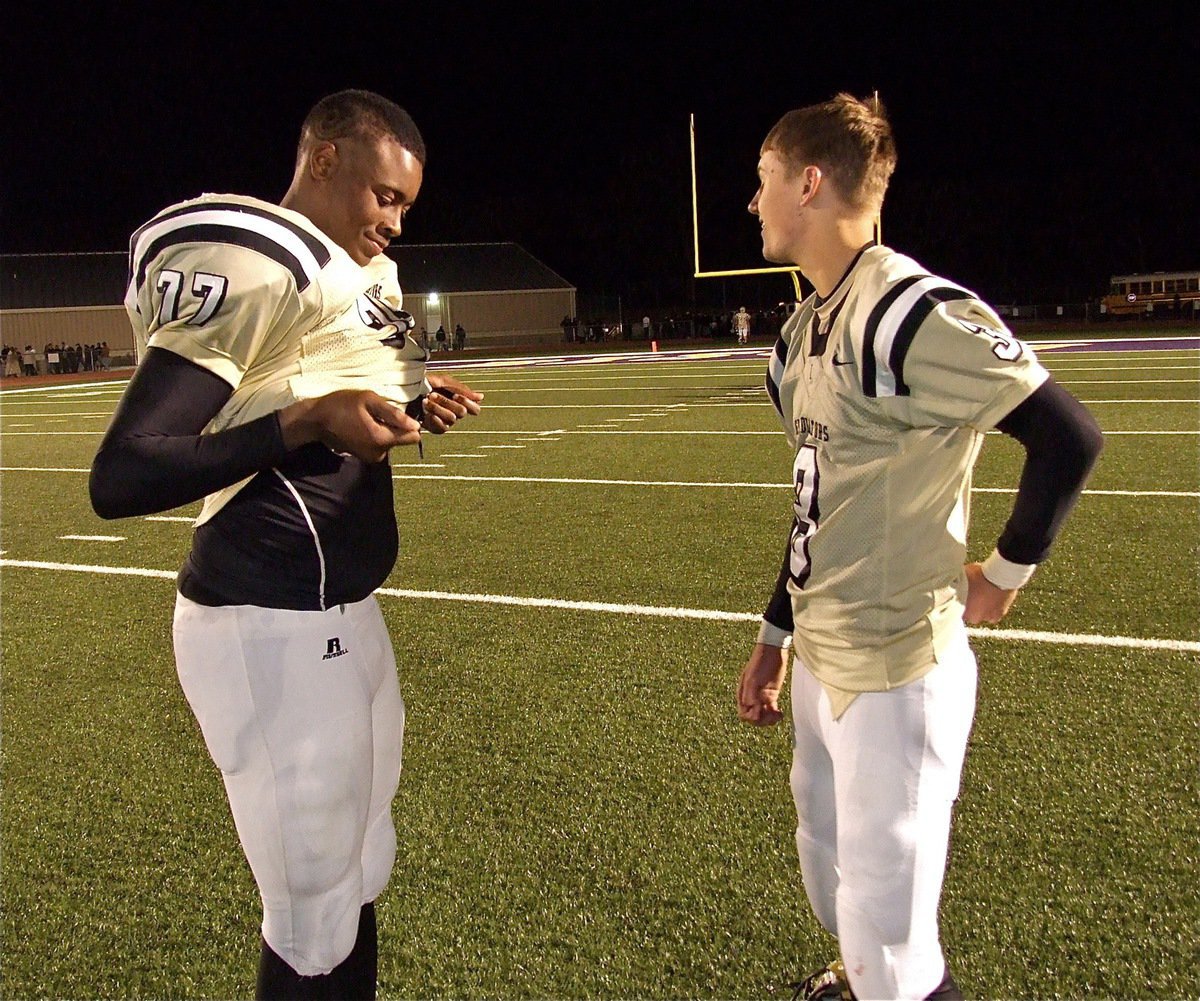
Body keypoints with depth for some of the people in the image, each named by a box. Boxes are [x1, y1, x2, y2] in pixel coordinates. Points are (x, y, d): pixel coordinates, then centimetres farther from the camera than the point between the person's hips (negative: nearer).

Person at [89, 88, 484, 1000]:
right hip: (277, 626, -10)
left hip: (341, 612, 10)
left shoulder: (354, 270, 14)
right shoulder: (249, 265, -16)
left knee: (359, 877, 20)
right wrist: (305, 421, -25)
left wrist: (407, 409, 5)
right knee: (317, 918, 4)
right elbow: (122, 478, -22)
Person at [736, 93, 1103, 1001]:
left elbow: (1069, 438, -19)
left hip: (893, 672, -9)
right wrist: (775, 637, 19)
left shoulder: (915, 314, -19)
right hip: (820, 663, 9)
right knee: (834, 886, 24)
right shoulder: (808, 327, 10)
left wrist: (1006, 571, -7)